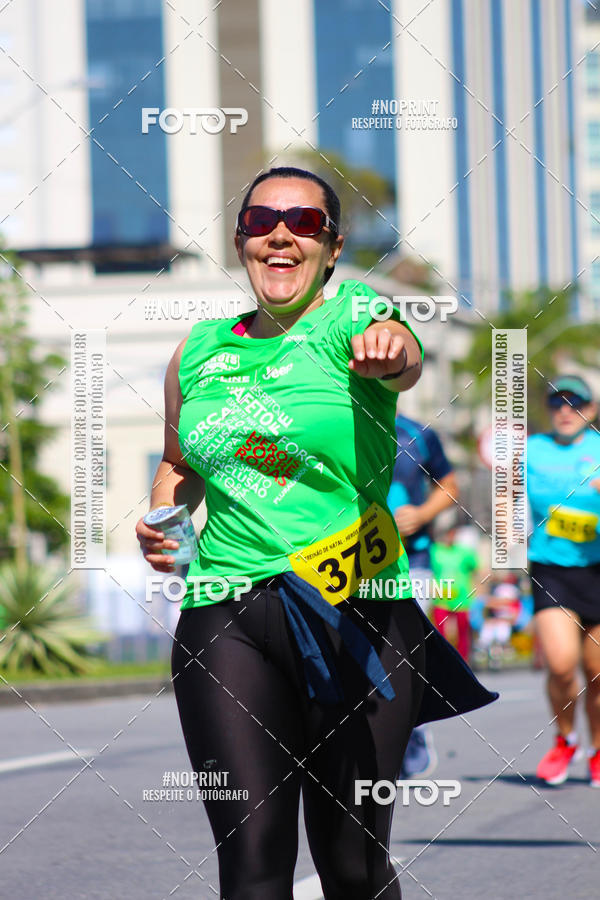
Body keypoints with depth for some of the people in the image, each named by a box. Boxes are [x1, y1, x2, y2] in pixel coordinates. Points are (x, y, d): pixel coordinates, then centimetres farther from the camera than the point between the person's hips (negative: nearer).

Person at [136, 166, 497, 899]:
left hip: (355, 613, -2)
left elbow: (402, 358, -26)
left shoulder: (352, 317, -1)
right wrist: (161, 518, 9)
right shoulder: (199, 350, 12)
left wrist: (392, 349, -50)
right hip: (225, 615, 2)